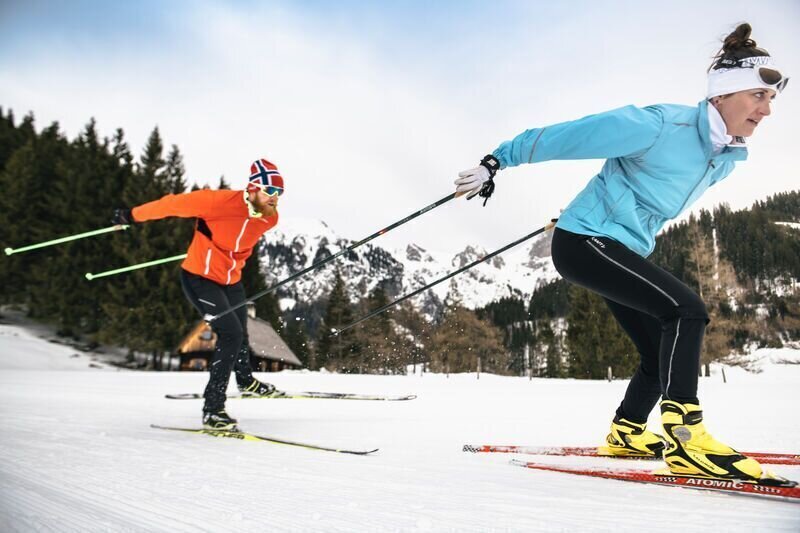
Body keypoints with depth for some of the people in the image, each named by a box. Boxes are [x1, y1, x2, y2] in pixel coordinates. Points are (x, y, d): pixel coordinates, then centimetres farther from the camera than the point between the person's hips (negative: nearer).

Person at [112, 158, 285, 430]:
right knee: (231, 334, -19)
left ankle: (246, 381, 50)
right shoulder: (221, 201, -29)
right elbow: (175, 204, -18)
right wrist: (132, 216, -8)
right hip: (200, 277, -7)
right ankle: (212, 409, -11)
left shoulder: (270, 218, -7)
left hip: (231, 281, 7)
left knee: (239, 333, 20)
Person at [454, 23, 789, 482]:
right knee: (687, 310, -24)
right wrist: (495, 163, -15)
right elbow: (563, 136, -18)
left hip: (625, 251, 9)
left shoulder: (726, 159, 6)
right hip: (585, 240, -9)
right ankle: (684, 437, -23)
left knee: (664, 355, 10)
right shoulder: (661, 126, -21)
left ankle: (626, 433, 27)